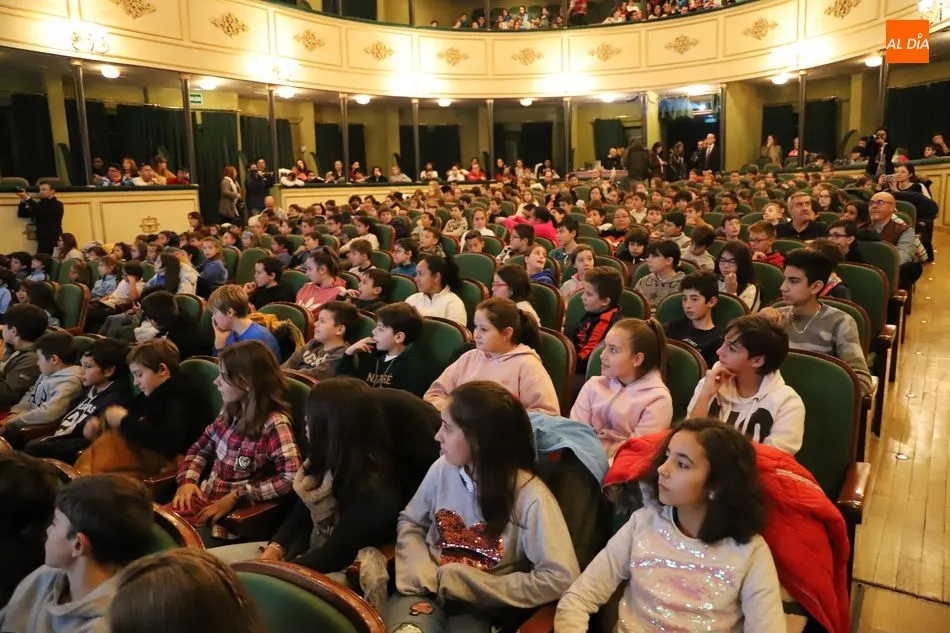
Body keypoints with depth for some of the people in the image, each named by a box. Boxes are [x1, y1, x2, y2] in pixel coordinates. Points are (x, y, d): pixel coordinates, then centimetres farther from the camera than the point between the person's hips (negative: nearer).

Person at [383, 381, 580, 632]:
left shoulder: (530, 497, -17)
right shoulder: (442, 469, -5)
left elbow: (560, 579, -20)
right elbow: (409, 523, 11)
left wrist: (464, 583, -17)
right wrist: (422, 573, -10)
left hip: (479, 607, -1)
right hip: (426, 589, 2)